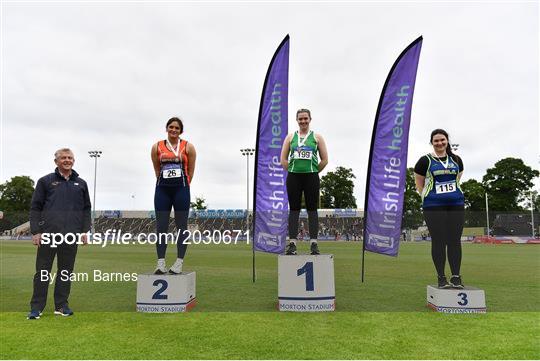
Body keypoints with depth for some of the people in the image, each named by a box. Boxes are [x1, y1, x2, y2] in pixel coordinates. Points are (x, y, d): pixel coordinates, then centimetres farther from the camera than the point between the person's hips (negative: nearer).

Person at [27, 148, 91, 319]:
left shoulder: (81, 184, 13)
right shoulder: (45, 181, 7)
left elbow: (86, 209, 15)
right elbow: (35, 207, 4)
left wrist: (84, 230, 7)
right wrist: (35, 231, -4)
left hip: (71, 235, 2)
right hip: (48, 234, -2)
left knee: (66, 272, 8)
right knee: (42, 272, 4)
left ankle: (61, 305, 18)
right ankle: (36, 307, 14)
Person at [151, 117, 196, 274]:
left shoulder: (188, 147, 4)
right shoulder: (157, 147, 9)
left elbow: (191, 170, 6)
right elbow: (157, 170, 14)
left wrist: (183, 185, 4)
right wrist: (164, 183, 9)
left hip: (181, 189, -2)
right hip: (162, 189, 2)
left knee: (181, 226, 0)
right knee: (161, 226, 0)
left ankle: (179, 263, 3)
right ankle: (160, 263, 3)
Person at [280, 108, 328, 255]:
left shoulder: (317, 137, 7)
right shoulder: (290, 137, 11)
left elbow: (324, 159, 6)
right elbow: (283, 159, 10)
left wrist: (313, 172, 5)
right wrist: (292, 171, 4)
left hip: (311, 177, -1)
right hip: (293, 177, 1)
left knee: (312, 209, 0)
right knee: (294, 209, 2)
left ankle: (314, 244, 5)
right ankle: (292, 243, 5)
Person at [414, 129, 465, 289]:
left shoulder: (456, 160, 13)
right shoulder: (425, 161, 1)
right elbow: (419, 184, 8)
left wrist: (450, 195, 15)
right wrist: (429, 197, 5)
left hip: (456, 204, 4)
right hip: (433, 206, -3)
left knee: (454, 240, 3)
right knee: (438, 241, -2)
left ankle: (456, 277, 10)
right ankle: (441, 278, 5)